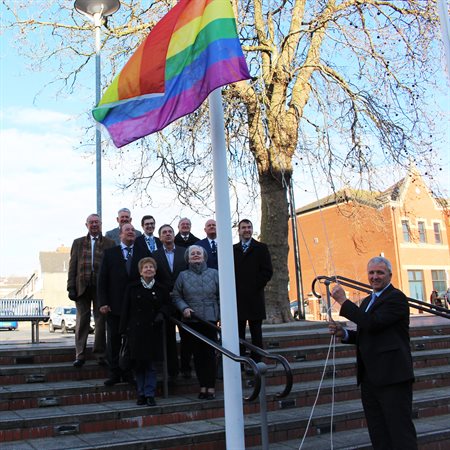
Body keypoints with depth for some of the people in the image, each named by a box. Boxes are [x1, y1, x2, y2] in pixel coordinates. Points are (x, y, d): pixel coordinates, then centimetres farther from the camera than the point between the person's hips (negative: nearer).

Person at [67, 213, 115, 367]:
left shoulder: (109, 243, 6)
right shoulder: (78, 243, 12)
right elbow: (72, 267, 8)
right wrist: (71, 288, -1)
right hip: (82, 287, 1)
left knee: (101, 321, 4)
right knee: (82, 321, 5)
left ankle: (100, 354, 13)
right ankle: (80, 355, 13)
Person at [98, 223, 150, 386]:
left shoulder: (143, 253, 6)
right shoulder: (110, 253, 4)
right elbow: (102, 280, 1)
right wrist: (103, 302, -7)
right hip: (114, 305, 0)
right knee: (113, 340, 7)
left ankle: (129, 373, 16)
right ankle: (114, 374, 16)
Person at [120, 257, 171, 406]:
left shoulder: (160, 289, 5)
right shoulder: (132, 288, 3)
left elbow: (167, 304, 17)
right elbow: (125, 310, 3)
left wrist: (162, 314, -5)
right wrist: (124, 330, -2)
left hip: (153, 331, 0)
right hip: (136, 331, 0)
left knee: (151, 365, 1)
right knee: (138, 364, 3)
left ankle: (150, 395, 7)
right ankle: (141, 394, 15)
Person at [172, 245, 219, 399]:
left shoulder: (214, 273, 6)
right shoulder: (183, 275, 6)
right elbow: (176, 296, 6)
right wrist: (184, 308, -10)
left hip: (210, 319, -1)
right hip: (191, 320, 1)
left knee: (210, 353, -2)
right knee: (197, 354, 5)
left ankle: (211, 387, 6)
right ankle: (202, 386, 14)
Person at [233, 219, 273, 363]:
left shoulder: (261, 248, 7)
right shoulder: (232, 249, 14)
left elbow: (267, 271, 0)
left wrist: (255, 287, -6)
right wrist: (233, 289, -1)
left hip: (254, 297, -2)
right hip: (237, 298, 2)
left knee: (256, 332, 2)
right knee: (238, 332, 2)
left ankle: (256, 361, 6)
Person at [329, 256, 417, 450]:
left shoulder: (396, 298, -9)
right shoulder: (367, 301, 19)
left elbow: (372, 324, -23)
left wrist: (343, 301, -18)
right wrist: (344, 333, 2)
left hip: (392, 376, -9)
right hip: (370, 379, 9)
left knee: (401, 434, -4)